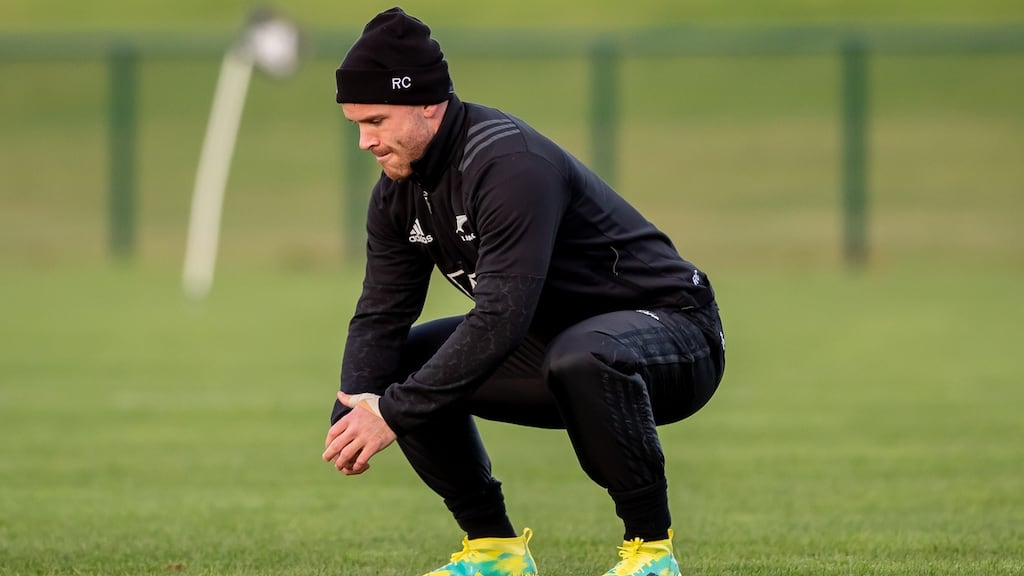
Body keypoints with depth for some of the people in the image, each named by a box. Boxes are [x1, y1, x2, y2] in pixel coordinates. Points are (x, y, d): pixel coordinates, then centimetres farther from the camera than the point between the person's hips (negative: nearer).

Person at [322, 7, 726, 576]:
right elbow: (381, 314, -2)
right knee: (397, 364, 0)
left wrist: (393, 413, -34)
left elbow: (500, 319, -35)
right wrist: (360, 401, -22)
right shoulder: (400, 190, -1)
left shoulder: (510, 164, -29)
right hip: (554, 342, 9)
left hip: (673, 334, -9)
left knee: (582, 354, -41)